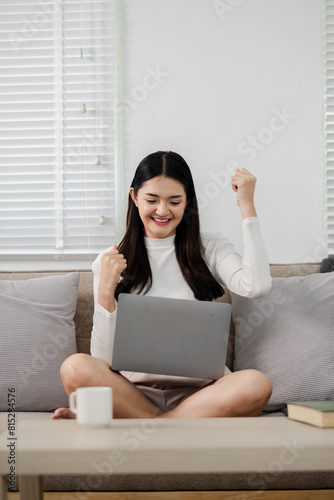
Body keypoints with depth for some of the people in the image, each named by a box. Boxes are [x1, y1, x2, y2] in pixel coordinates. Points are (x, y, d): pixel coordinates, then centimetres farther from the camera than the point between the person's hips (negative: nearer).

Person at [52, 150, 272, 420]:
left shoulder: (211, 249, 11)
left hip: (198, 392, 1)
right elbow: (104, 359, 3)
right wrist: (105, 291, -11)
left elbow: (257, 286, -13)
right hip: (133, 390, 0)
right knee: (76, 368, -29)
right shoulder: (111, 261, 9)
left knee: (257, 384, -31)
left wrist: (247, 206, -5)